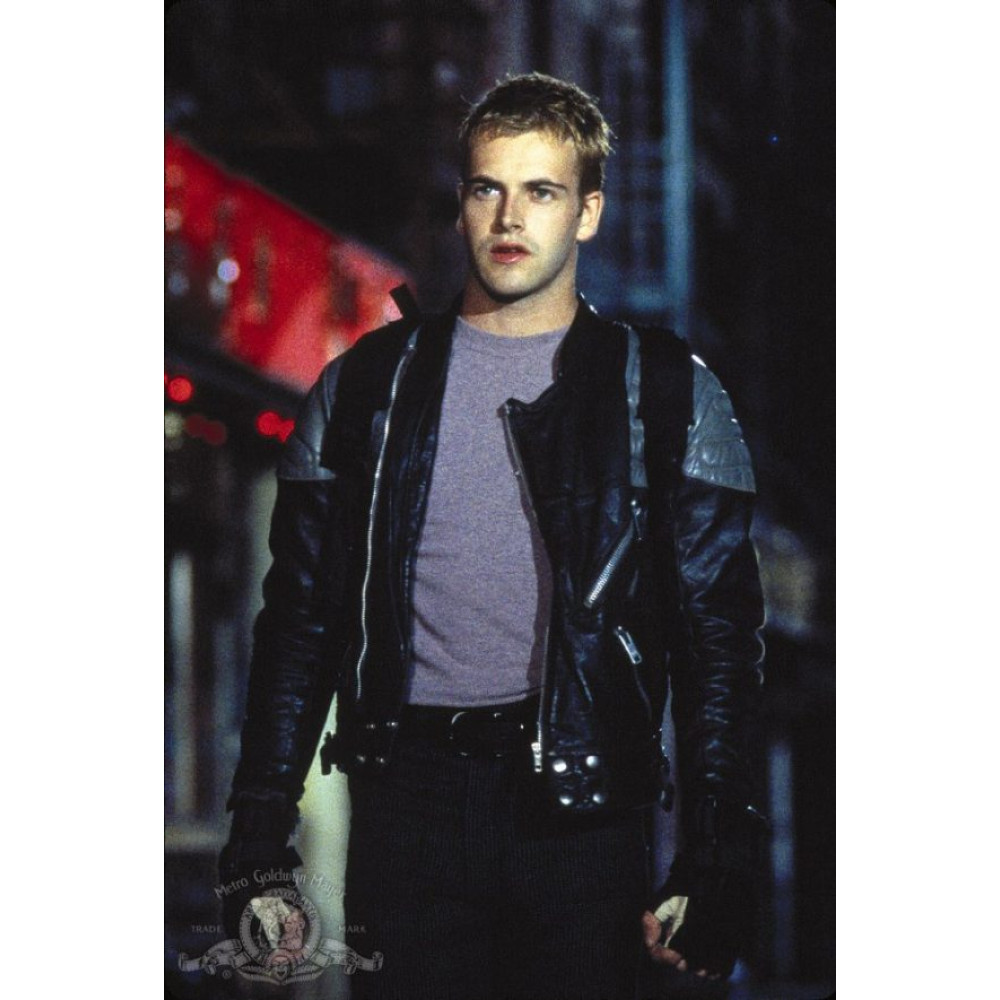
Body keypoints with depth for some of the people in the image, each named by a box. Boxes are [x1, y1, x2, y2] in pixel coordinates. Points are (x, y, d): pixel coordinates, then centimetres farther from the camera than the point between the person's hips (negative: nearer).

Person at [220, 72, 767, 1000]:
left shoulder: (667, 395, 6)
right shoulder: (366, 386, 11)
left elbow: (720, 643, 2)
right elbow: (300, 622, 12)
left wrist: (715, 866, -6)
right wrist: (258, 850, 4)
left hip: (580, 812, -1)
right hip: (407, 802, 1)